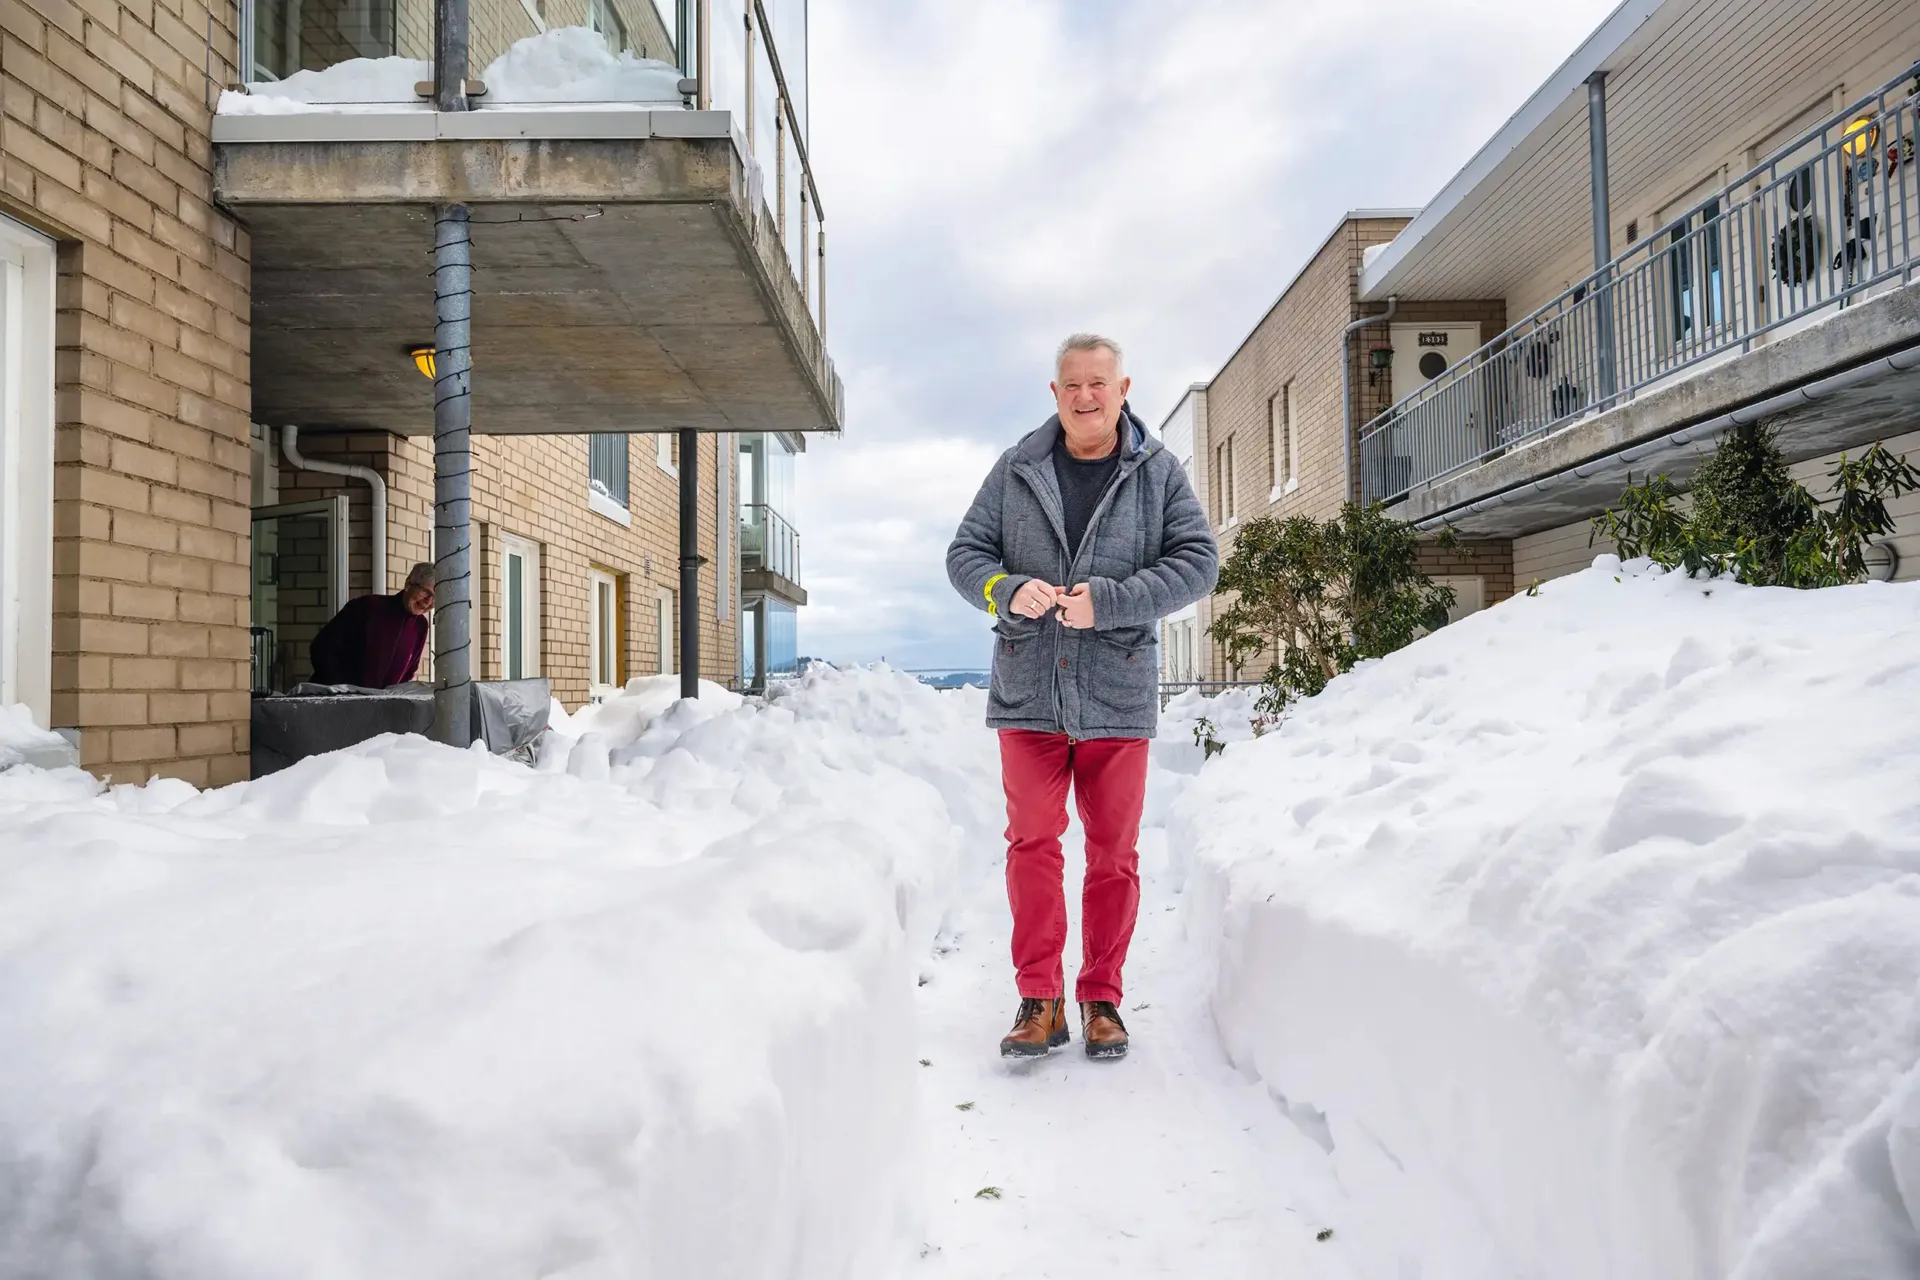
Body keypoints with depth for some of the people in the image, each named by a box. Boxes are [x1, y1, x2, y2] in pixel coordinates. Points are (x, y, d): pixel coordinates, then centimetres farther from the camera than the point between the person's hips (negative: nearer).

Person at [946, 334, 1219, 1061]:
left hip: (1118, 693, -1)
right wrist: (1008, 590, -15)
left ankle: (1102, 1000, 22)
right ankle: (1040, 1001, 16)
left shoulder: (1159, 472, 2)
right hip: (1028, 693, 1)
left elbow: (1197, 561, -5)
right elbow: (964, 554, 7)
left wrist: (1107, 601, -18)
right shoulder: (1016, 470, 6)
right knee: (1032, 845, 5)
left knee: (1113, 854, 8)